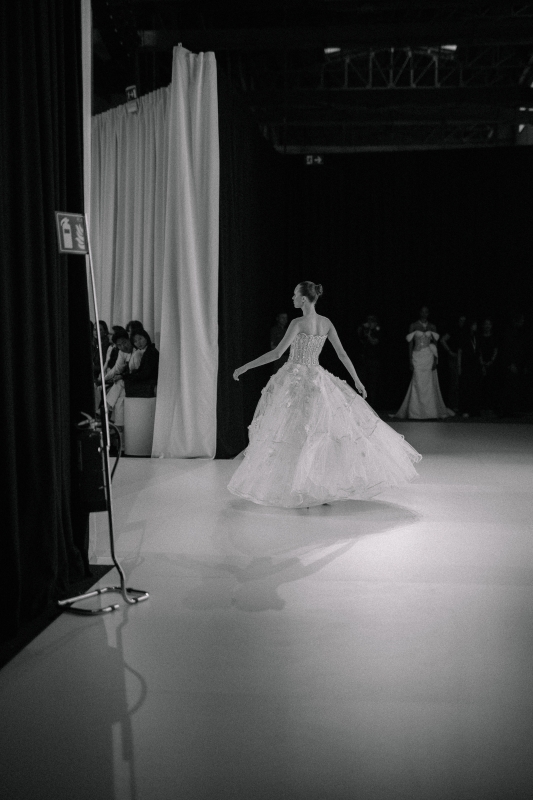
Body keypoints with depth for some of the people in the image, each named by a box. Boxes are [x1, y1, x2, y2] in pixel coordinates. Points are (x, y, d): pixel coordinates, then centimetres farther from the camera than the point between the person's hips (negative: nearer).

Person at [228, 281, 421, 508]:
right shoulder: (326, 323, 5)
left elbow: (277, 353, -17)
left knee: (295, 434, 0)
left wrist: (245, 367, -13)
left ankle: (301, 491, -1)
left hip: (296, 380, -6)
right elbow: (342, 354, 8)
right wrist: (356, 380, 17)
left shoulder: (298, 323, -14)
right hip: (317, 379, 6)